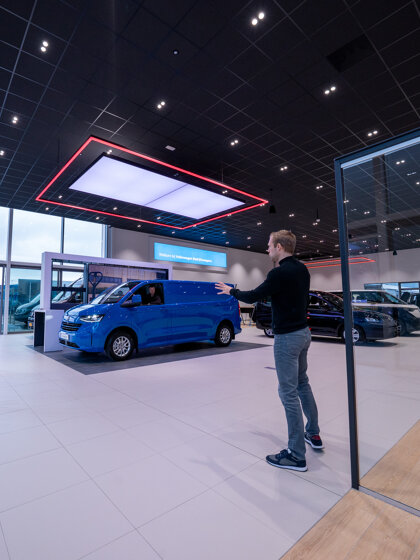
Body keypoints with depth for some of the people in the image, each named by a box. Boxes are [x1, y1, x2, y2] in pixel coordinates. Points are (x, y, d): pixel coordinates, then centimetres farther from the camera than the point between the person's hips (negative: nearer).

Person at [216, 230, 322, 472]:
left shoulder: (280, 273, -19)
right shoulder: (302, 269, 7)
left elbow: (253, 297, -13)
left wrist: (231, 291, 2)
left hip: (287, 337, -9)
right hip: (303, 332, 9)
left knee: (289, 393, -1)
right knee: (302, 383, 22)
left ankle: (297, 455, 11)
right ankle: (313, 434, 37)